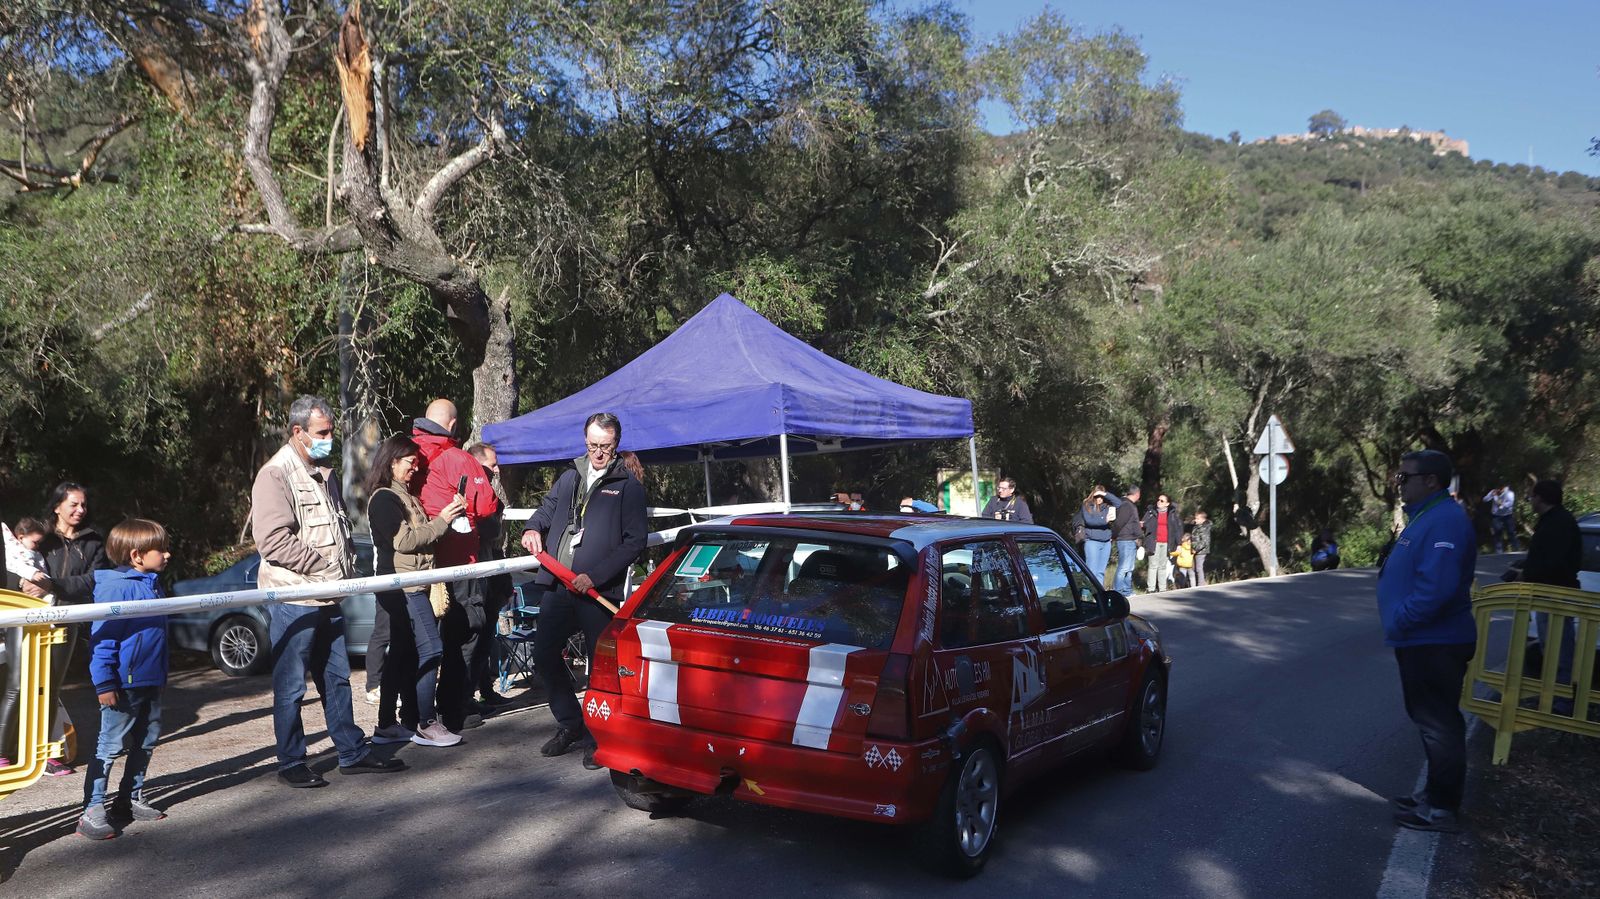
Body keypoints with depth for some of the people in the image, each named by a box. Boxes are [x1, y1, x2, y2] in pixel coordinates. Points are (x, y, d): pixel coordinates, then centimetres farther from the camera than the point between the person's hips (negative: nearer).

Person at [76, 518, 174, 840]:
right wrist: (104, 683, -22)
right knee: (111, 746, -3)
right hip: (124, 684, -9)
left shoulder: (153, 585, 11)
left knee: (146, 742, 15)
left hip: (151, 681, 9)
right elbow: (102, 637, -21)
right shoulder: (116, 587, -18)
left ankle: (131, 799, 28)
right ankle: (92, 811, 3)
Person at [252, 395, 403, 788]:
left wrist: (347, 561, 10)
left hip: (329, 597, 8)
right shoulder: (275, 475, -12)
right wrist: (323, 565, -17)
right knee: (291, 686, 2)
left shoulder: (325, 473, 16)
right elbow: (273, 540, -21)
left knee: (337, 677, 15)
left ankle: (353, 752, 23)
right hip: (292, 598, -8)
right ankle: (291, 763, 13)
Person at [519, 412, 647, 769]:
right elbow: (547, 509, 29)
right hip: (558, 586, 6)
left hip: (600, 591, -5)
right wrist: (533, 529, 5)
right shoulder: (570, 477, 16)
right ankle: (570, 724, 25)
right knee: (544, 654, 8)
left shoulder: (628, 486, -1)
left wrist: (594, 575, -15)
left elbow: (636, 541, -8)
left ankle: (597, 739, 13)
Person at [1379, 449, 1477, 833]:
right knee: (1433, 720, 19)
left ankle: (1443, 808, 7)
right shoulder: (1426, 516, 13)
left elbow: (1437, 588, -31)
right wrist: (1400, 623, 14)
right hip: (1423, 641, 11)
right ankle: (1436, 795, 30)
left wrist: (1400, 621, -20)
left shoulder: (1444, 521, -22)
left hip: (1434, 644, -11)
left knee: (1438, 724, -2)